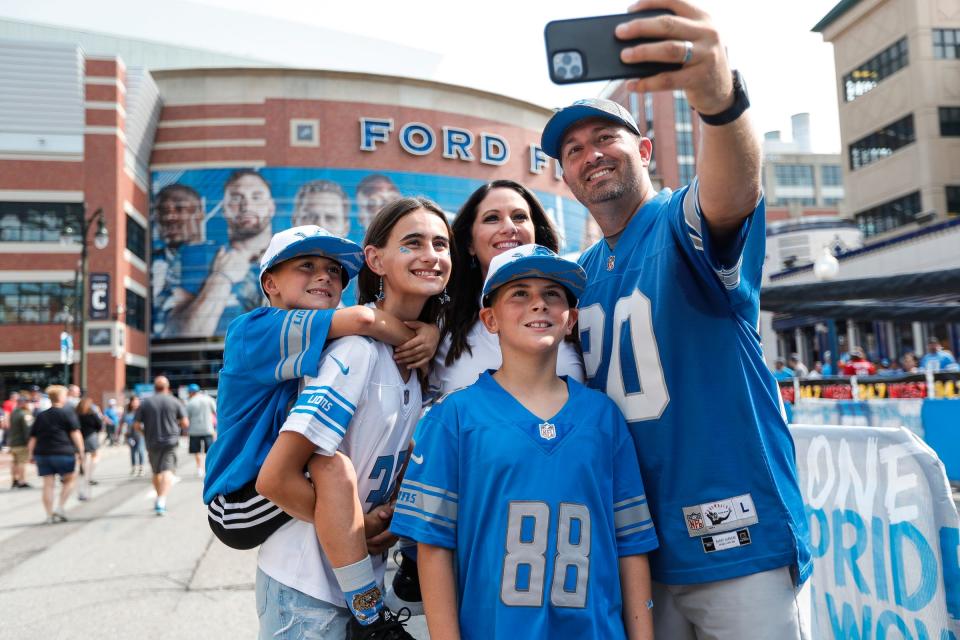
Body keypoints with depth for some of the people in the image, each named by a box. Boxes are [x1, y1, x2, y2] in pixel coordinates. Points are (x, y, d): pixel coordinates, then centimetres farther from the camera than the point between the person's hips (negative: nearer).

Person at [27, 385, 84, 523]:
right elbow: (75, 434, -9)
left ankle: (49, 515, 7)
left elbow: (32, 438, 13)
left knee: (48, 485, 6)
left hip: (42, 454, 5)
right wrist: (80, 451, -7)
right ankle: (60, 508, 1)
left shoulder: (41, 416, 14)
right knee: (69, 481, 12)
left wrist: (31, 454, 17)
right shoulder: (68, 413, -2)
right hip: (63, 453, -5)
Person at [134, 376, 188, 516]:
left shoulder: (145, 402, 3)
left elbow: (136, 425, 0)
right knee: (168, 471, -9)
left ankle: (160, 501, 31)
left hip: (152, 443, 3)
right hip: (170, 441, -2)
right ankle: (161, 501, -28)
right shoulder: (175, 402, 0)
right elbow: (185, 423, -3)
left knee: (156, 473, 18)